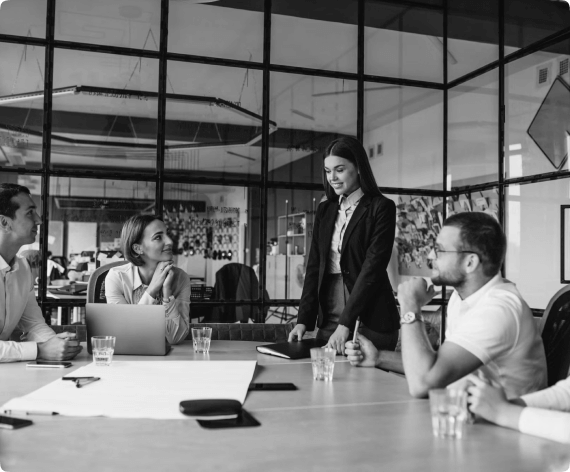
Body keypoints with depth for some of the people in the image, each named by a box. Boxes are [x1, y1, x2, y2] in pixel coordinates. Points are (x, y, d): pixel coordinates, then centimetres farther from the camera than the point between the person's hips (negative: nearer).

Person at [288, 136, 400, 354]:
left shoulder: (381, 208, -5)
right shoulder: (325, 210, 11)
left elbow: (372, 268, -13)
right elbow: (314, 266, 8)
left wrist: (346, 324, -19)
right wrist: (304, 319, -3)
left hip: (370, 322, -5)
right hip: (328, 322, 5)